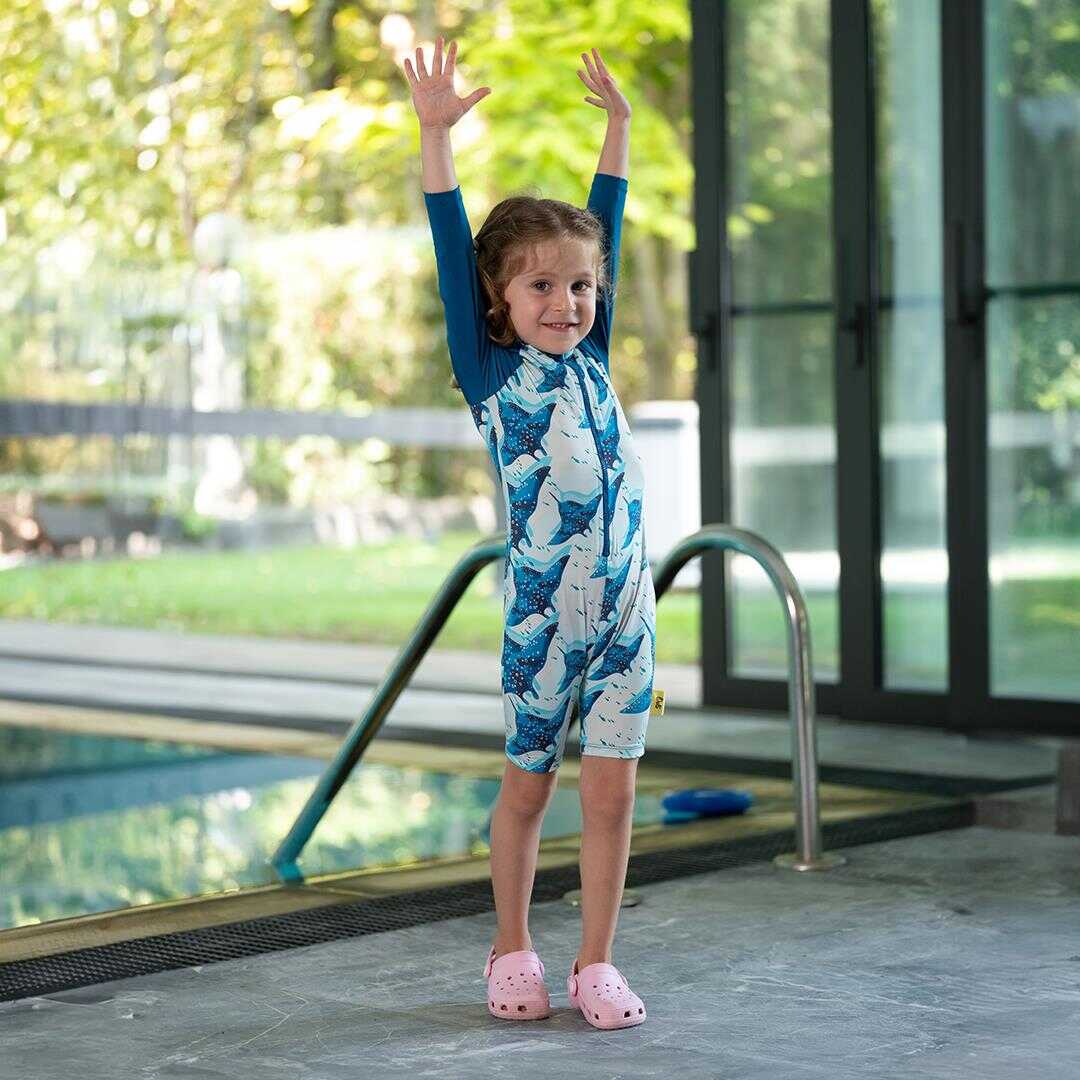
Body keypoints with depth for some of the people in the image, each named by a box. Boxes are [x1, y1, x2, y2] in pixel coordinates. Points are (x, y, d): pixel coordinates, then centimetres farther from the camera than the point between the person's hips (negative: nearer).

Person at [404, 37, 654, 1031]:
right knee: (527, 787, 10)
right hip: (540, 613, -3)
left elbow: (604, 228, 15)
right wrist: (436, 135, -11)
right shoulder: (490, 373, -1)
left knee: (611, 791, 3)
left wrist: (619, 125, 18)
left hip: (624, 610, 3)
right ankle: (513, 950, 26)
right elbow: (454, 253, -7)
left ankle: (596, 961, 14)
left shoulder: (591, 358, 9)